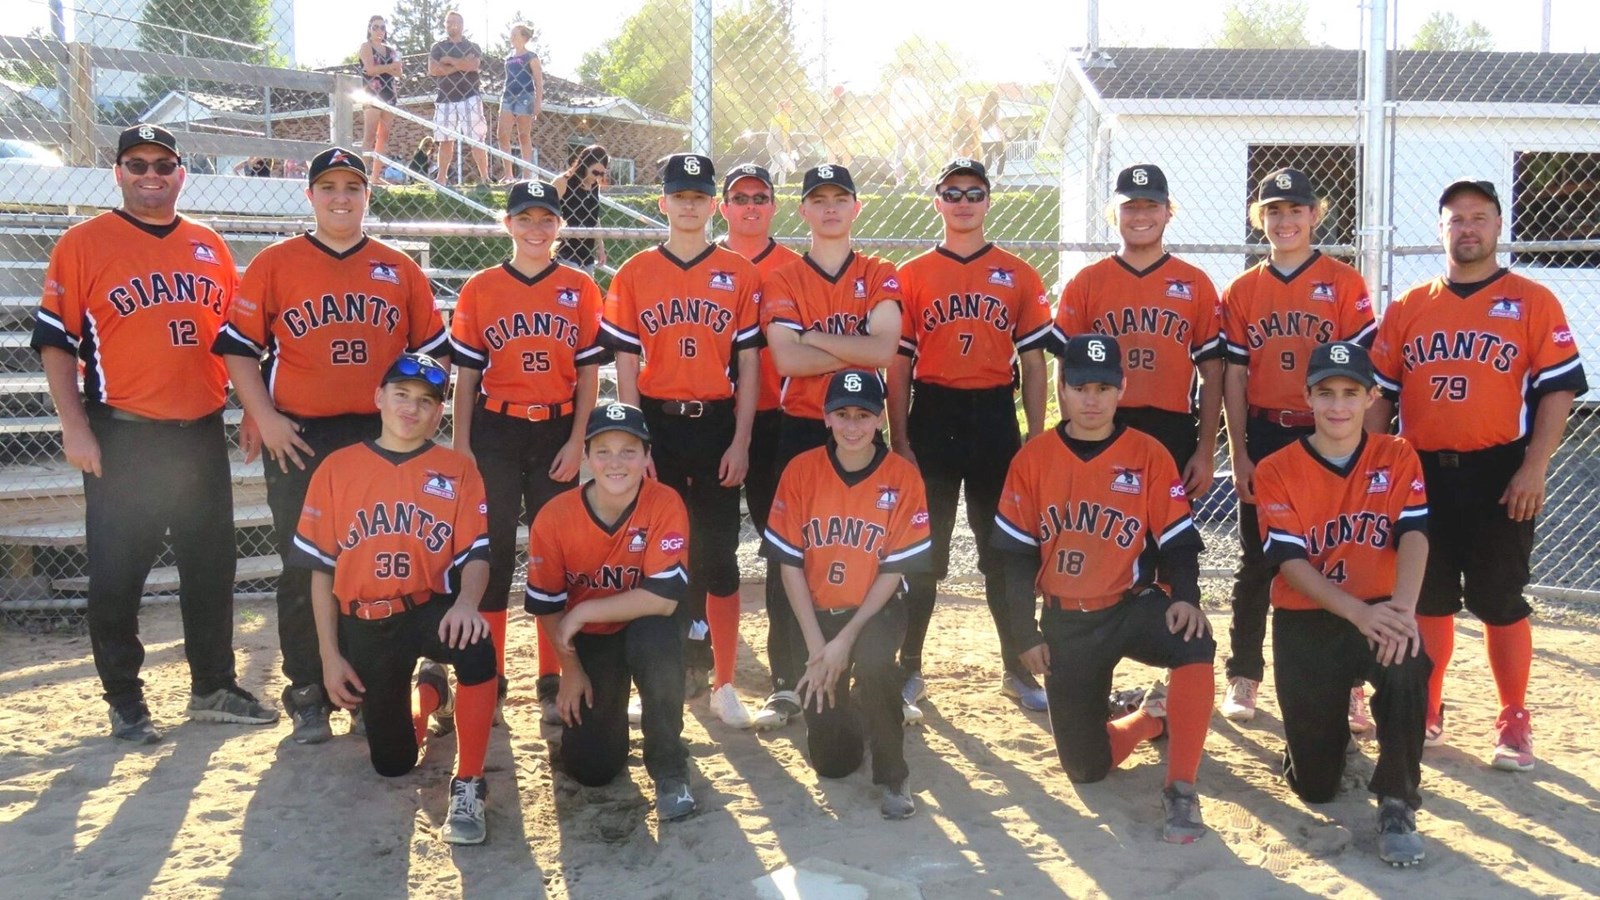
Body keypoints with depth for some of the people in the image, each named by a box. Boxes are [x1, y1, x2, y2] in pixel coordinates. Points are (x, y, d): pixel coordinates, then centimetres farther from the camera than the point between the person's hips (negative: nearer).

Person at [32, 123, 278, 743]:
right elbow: (54, 342, -5)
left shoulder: (210, 248, 12)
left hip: (202, 434, 5)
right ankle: (125, 703, 15)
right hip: (123, 439, -4)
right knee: (118, 575, 2)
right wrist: (75, 428, -12)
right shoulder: (83, 244, -2)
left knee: (212, 568, 11)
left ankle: (214, 689, 24)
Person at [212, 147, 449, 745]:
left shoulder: (399, 269, 9)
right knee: (304, 570, 3)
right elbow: (238, 347, 2)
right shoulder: (274, 264, 4)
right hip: (299, 441, -2)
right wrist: (265, 419, -7)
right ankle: (307, 697, 14)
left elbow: (432, 350, 13)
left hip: (382, 438, 2)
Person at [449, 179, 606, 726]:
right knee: (493, 551, 3)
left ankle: (553, 679, 15)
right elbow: (466, 373, 4)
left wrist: (577, 442, -4)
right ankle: (489, 677, 13)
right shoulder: (479, 289, 4)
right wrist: (461, 445, -1)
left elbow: (589, 373, 3)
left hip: (559, 433, 0)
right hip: (496, 433, 0)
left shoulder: (581, 290, 4)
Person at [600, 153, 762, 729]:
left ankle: (723, 685, 13)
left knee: (718, 554, 4)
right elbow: (625, 366, 2)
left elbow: (748, 364, 2)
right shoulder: (634, 275, 4)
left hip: (717, 426, 0)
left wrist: (740, 441, -4)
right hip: (657, 424, 0)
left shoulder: (740, 275, 4)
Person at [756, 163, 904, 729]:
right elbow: (786, 360, -13)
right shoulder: (782, 281, 4)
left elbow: (884, 348, -12)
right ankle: (786, 685, 9)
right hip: (800, 432, 0)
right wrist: (858, 351, -9)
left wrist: (811, 337, -8)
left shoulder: (881, 277, 6)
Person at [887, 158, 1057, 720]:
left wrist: (1036, 436, 1)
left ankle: (1018, 670, 19)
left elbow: (1034, 362, 7)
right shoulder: (912, 275, 6)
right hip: (931, 418, 0)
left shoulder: (1018, 276, 7)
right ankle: (909, 670, 16)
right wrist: (899, 441, -2)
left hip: (995, 417, 1)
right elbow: (898, 364, 4)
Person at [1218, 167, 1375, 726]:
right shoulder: (1241, 292, 7)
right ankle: (1243, 679, 17)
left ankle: (1347, 684, 12)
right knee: (1256, 563, 8)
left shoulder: (1345, 284, 1)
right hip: (1264, 438, 2)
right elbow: (1233, 377, 5)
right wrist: (1240, 455, -1)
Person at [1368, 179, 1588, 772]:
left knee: (1499, 601, 2)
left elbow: (1559, 389, -4)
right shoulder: (1407, 307, 10)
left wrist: (1533, 469, -13)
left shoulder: (1532, 302, 1)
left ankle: (1514, 724, 15)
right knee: (1429, 599, 10)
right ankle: (1427, 713, 23)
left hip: (1499, 473, -3)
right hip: (1421, 473, 3)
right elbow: (1380, 392, 11)